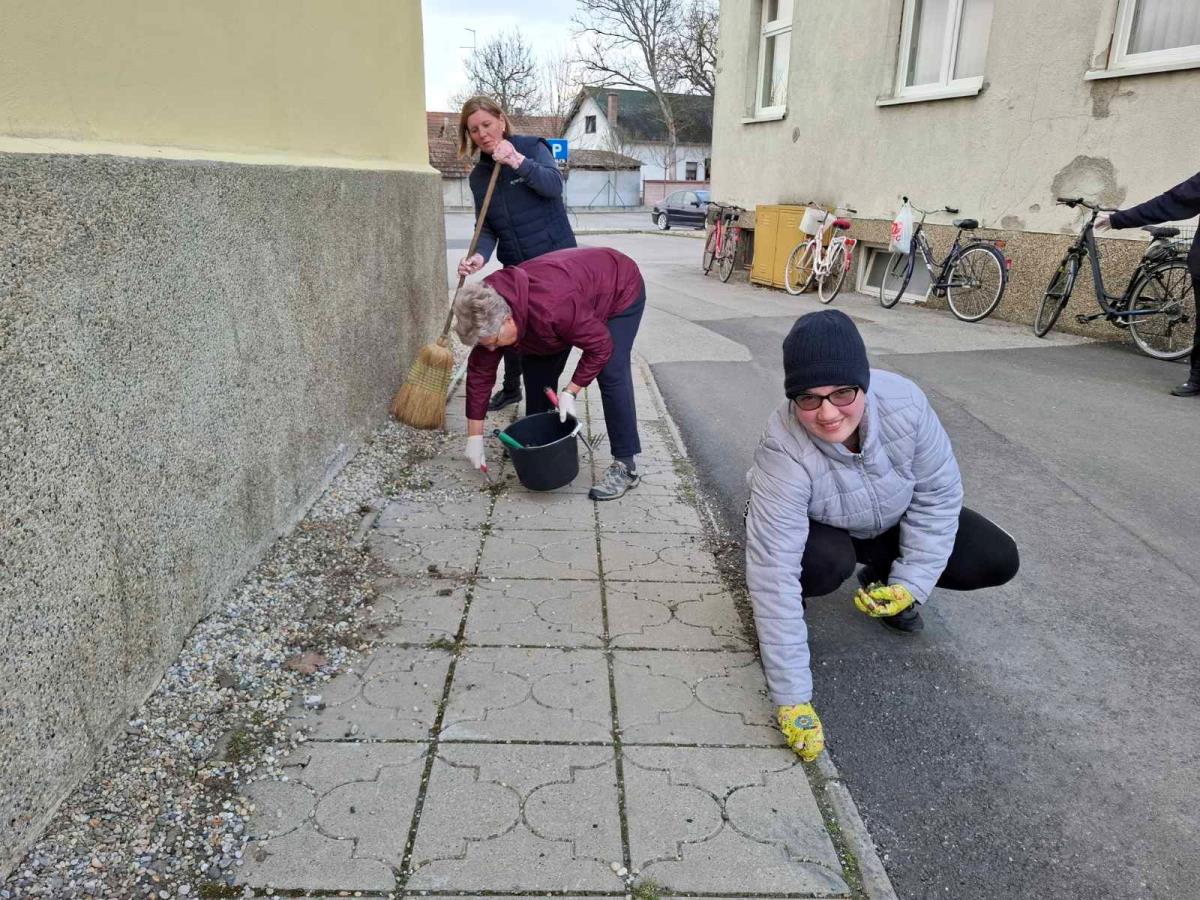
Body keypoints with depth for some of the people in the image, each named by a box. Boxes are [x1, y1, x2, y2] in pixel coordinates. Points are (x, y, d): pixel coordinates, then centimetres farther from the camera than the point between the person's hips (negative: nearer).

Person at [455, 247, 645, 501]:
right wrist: (474, 435, -10)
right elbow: (480, 372, -12)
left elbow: (600, 346, -32)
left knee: (611, 374, -21)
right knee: (538, 365, 1)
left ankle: (625, 466, -15)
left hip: (620, 290, -7)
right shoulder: (487, 314, -20)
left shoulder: (551, 309, -44)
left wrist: (570, 391, -30)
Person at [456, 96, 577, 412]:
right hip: (515, 265, 5)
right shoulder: (479, 176, 7)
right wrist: (480, 256, -18)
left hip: (554, 258, -5)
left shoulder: (532, 147, -5)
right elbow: (487, 228, 2)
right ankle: (511, 389, 32)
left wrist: (518, 161, -32)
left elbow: (554, 185, -21)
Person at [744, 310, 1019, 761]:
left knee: (998, 560, -9)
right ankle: (787, 612, 0)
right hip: (820, 531, -3)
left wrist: (911, 584, -20)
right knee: (826, 562, -37)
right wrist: (792, 699, -38)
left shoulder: (903, 401, -32)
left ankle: (880, 576, 16)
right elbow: (775, 573, -40)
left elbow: (938, 492, -15)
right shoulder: (783, 452, -40)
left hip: (892, 521, 4)